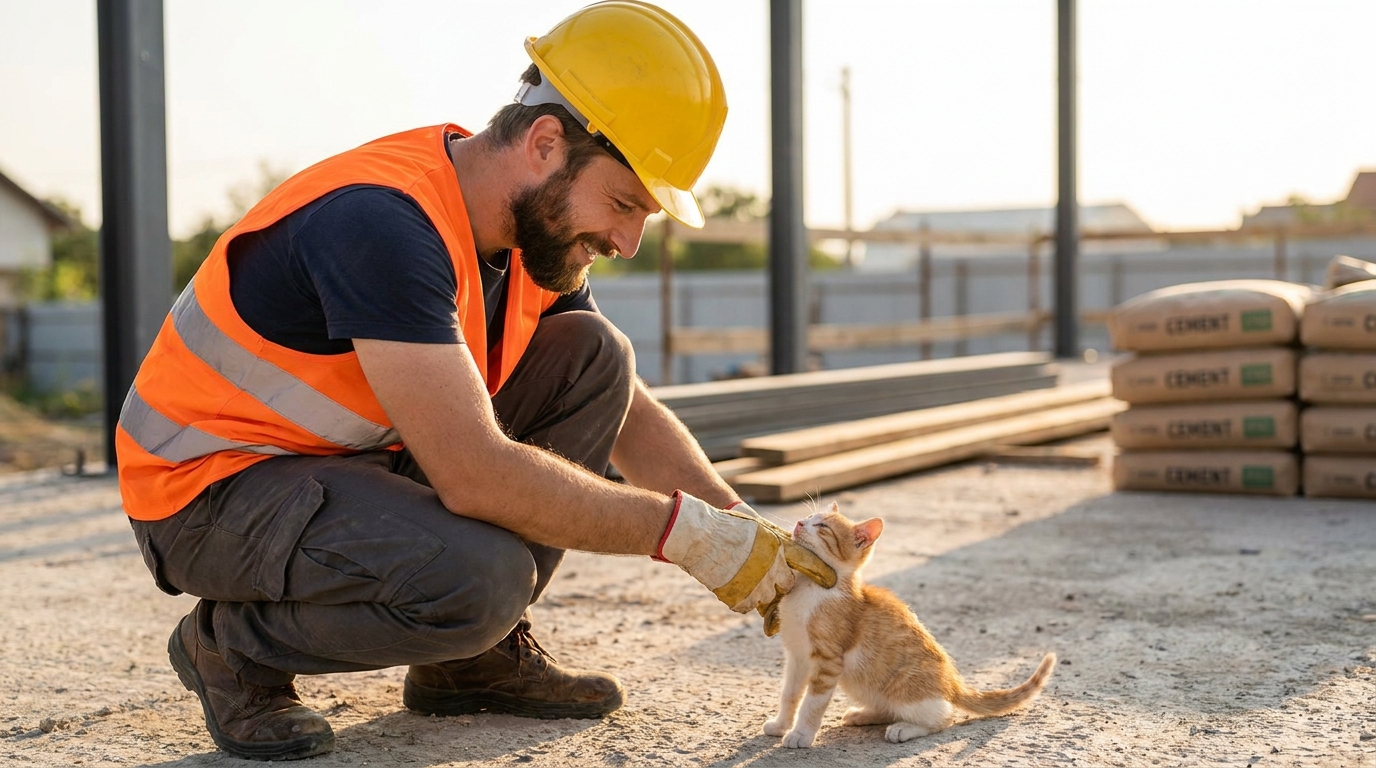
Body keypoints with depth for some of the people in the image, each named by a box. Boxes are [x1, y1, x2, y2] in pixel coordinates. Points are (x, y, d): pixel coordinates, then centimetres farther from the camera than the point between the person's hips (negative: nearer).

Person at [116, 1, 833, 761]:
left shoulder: (538, 223, -2)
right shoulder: (383, 222, -30)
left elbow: (631, 414, 7)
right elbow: (476, 474, -35)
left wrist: (745, 533, -8)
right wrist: (684, 532, -27)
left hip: (359, 458, 8)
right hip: (209, 483, -8)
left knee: (591, 357, -3)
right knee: (478, 576, -34)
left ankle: (475, 657, 4)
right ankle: (232, 646, -4)